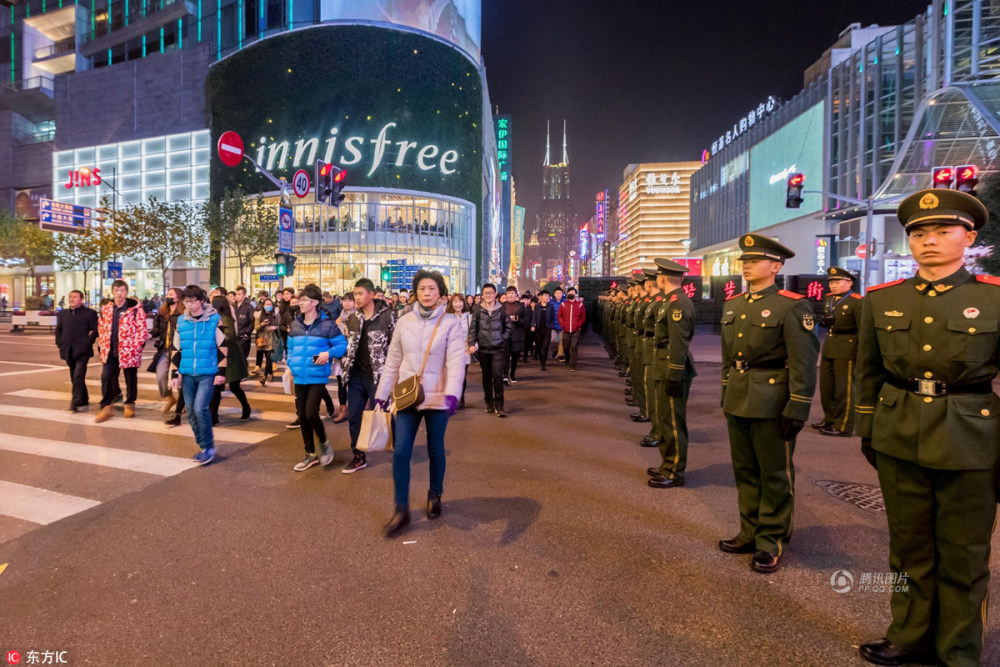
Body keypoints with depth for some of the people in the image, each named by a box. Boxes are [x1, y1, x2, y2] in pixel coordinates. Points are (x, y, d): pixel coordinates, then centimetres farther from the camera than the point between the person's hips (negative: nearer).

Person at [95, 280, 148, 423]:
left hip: (129, 351, -4)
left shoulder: (135, 308, -8)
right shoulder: (105, 309, 8)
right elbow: (101, 328, 17)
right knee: (106, 378, 0)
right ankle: (106, 407, 10)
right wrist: (103, 346, 8)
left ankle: (129, 404, 25)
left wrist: (135, 346, -13)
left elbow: (142, 329, -8)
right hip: (110, 352, 4)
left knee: (130, 379, 8)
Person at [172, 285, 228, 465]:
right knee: (191, 412, 8)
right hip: (187, 374, 5)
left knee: (200, 408, -15)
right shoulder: (181, 321, 6)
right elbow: (177, 349, 13)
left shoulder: (215, 319, -7)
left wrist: (221, 372, -10)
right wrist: (175, 374, 10)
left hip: (208, 373, -5)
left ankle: (208, 447, 1)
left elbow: (223, 347, -6)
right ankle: (203, 446, 23)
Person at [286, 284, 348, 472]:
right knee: (302, 416, 10)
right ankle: (310, 455, 25)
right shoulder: (295, 324, 9)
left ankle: (324, 444, 15)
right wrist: (292, 364, 4)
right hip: (299, 377, 6)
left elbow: (342, 344, -6)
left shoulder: (327, 324, -8)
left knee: (311, 413, -15)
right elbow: (290, 348, 18)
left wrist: (329, 353, -23)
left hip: (317, 377, -6)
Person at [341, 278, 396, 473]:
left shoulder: (388, 315, -10)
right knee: (353, 416, 9)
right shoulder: (353, 318, 7)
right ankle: (358, 457, 23)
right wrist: (346, 366, 9)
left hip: (378, 375, -5)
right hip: (357, 376, 6)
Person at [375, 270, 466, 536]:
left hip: (437, 398, -2)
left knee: (435, 451, 12)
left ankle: (435, 495, 37)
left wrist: (452, 394, -33)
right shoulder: (404, 322, 3)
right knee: (400, 452, -3)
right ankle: (401, 510, 12)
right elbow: (393, 362, 7)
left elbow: (456, 361, -19)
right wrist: (381, 394, 7)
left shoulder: (451, 323, -8)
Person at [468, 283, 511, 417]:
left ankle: (499, 405, 0)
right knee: (486, 377, 11)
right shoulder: (477, 310, 1)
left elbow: (508, 328, 11)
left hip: (498, 349, -1)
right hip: (483, 349, 1)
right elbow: (472, 328, 0)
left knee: (498, 376, -8)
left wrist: (502, 339, 0)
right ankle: (489, 403, 24)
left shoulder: (501, 310, 1)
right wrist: (472, 344, -9)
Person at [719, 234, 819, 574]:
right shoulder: (733, 305, 11)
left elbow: (804, 363, -14)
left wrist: (797, 410, -16)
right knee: (745, 471, 16)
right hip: (738, 402, 7)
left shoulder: (792, 306, -11)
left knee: (775, 475, 8)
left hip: (772, 403, -7)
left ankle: (771, 541, 22)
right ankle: (751, 532, 31)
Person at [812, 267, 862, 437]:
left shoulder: (857, 301, -10)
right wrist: (824, 321, 0)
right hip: (828, 348, 7)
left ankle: (843, 427, 10)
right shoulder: (828, 299, 12)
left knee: (844, 389, 0)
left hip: (847, 350, -7)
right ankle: (829, 419, 28)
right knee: (826, 386, 14)